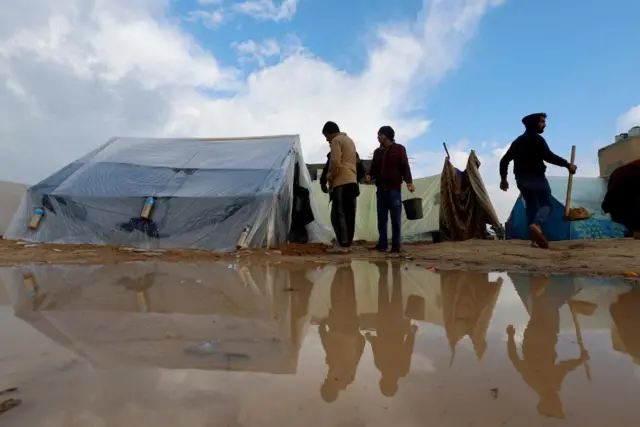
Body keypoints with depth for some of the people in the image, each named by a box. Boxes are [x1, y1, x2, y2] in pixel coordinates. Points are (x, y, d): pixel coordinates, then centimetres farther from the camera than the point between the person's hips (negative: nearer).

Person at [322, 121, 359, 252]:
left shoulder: (336, 140, -4)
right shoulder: (349, 140, 25)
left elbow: (335, 162, -17)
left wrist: (330, 176, -3)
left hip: (341, 181, -9)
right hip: (352, 181, 9)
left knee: (338, 214, -9)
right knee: (349, 215, 6)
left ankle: (342, 244, -10)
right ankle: (347, 243, 8)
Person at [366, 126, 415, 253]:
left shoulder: (399, 149, 3)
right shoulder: (377, 152, 17)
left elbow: (405, 166, -4)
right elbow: (374, 168, 17)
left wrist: (409, 182, -15)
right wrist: (370, 176, -5)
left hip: (394, 189, -5)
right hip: (381, 189, 5)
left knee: (395, 218, -1)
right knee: (381, 218, 7)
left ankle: (396, 245, 4)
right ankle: (382, 243, 14)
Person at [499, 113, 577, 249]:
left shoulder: (517, 141, 20)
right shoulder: (536, 139, -5)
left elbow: (504, 160, 19)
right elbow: (548, 156, -20)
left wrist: (503, 178, 23)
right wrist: (567, 165, -15)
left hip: (521, 179, 7)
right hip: (536, 177, -7)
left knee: (531, 206, 11)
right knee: (546, 204, -3)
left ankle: (535, 239, 2)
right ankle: (536, 225, -34)